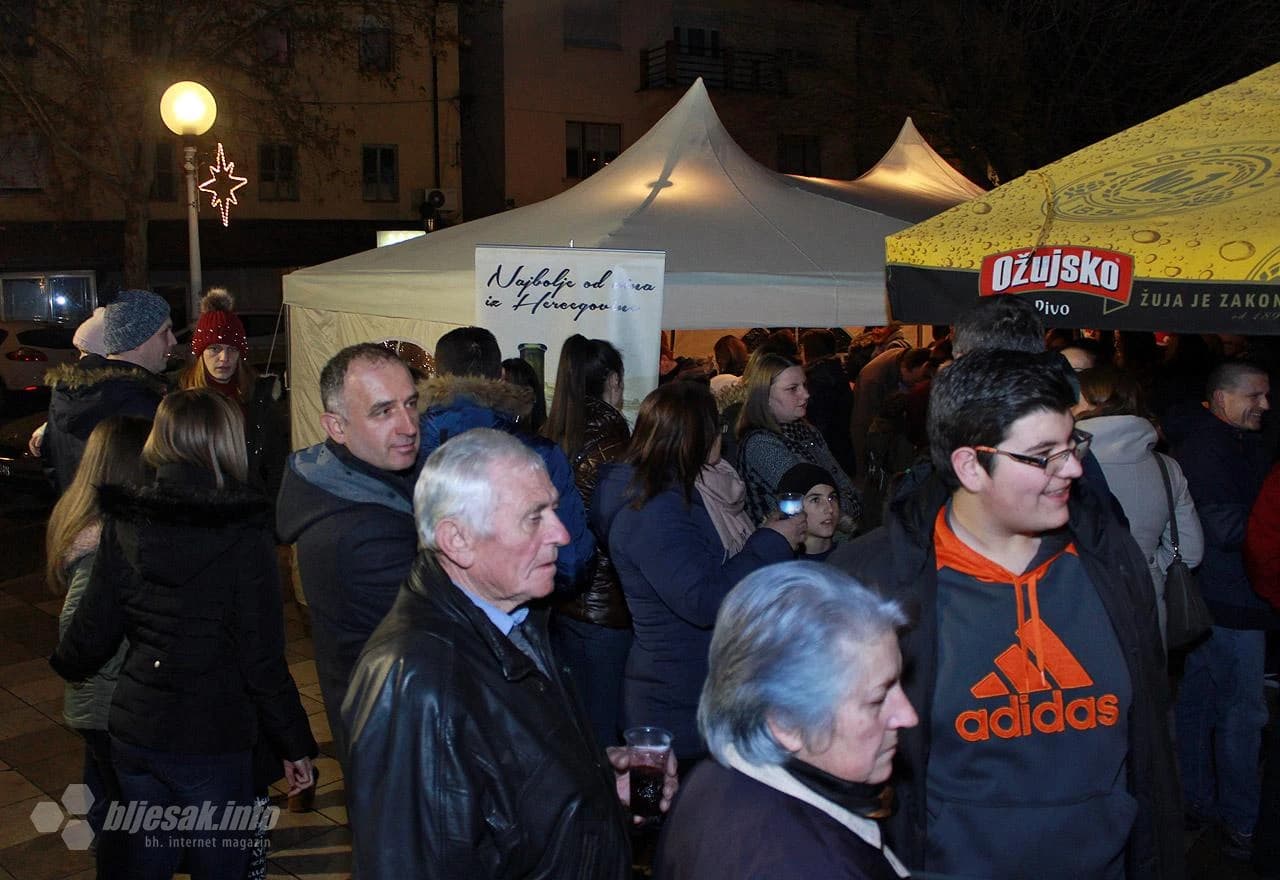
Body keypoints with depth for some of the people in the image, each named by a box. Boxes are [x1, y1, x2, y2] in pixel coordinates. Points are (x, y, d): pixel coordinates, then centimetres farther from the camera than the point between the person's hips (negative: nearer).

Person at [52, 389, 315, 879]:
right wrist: (295, 745, -4)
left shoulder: (123, 525, -4)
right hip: (212, 742, -4)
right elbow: (263, 661, -15)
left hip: (134, 733, 5)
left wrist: (66, 665, 25)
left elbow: (92, 633, 2)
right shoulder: (243, 535, -17)